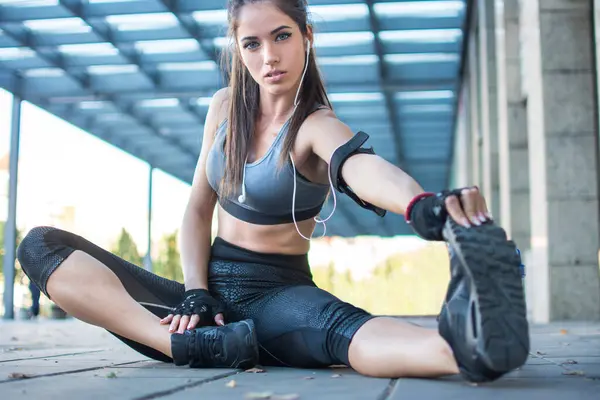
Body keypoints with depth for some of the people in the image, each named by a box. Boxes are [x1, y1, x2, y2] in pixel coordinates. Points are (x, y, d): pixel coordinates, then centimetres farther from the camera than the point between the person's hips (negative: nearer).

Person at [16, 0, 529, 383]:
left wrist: (424, 205, -59)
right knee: (42, 245, -15)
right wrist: (195, 292, -8)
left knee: (344, 327, -42)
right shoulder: (226, 107, 7)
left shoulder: (317, 126, -11)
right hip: (213, 283, 5)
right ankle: (189, 344, -36)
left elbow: (361, 164, -36)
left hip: (280, 294, -5)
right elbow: (198, 209, 10)